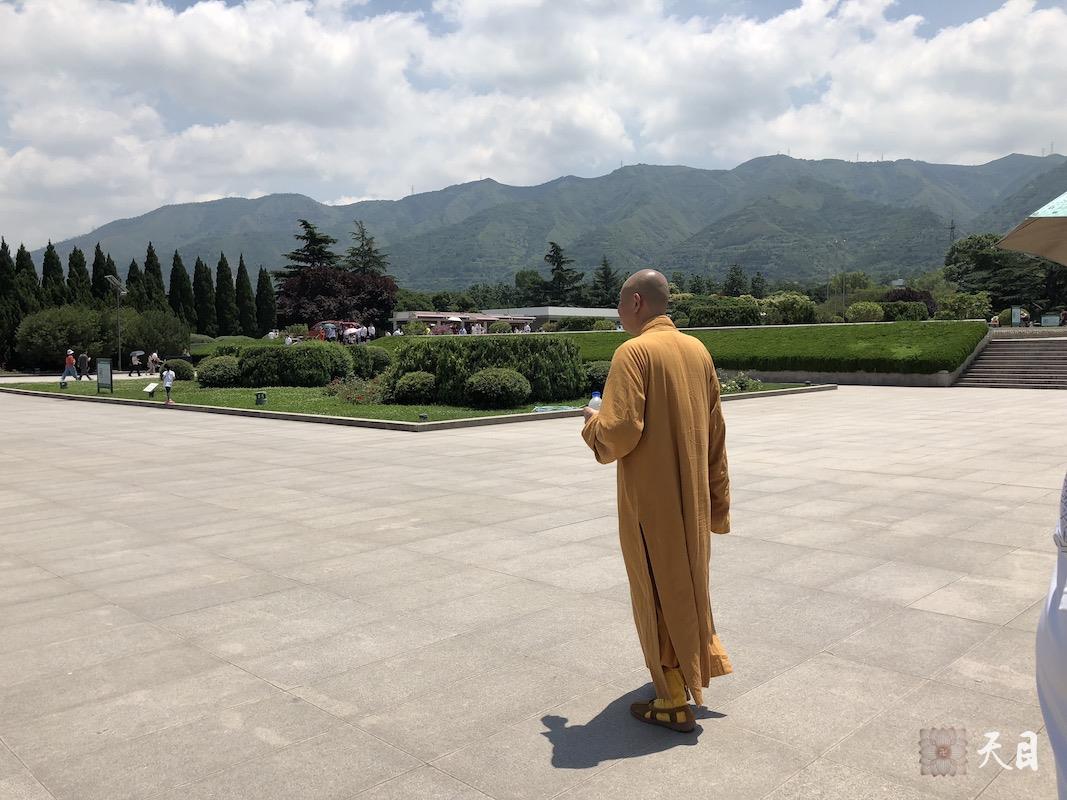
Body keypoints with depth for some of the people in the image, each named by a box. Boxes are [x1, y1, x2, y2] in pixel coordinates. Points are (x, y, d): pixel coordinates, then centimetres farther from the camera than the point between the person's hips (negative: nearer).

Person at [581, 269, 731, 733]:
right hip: (692, 497, 7)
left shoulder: (633, 352, -17)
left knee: (658, 594, 6)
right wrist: (718, 502, 16)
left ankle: (674, 704, 17)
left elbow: (619, 433, -24)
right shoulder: (697, 350, 6)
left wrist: (592, 423, -1)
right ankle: (694, 668, 39)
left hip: (649, 499, -7)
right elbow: (715, 435, 10)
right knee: (688, 581, 23)